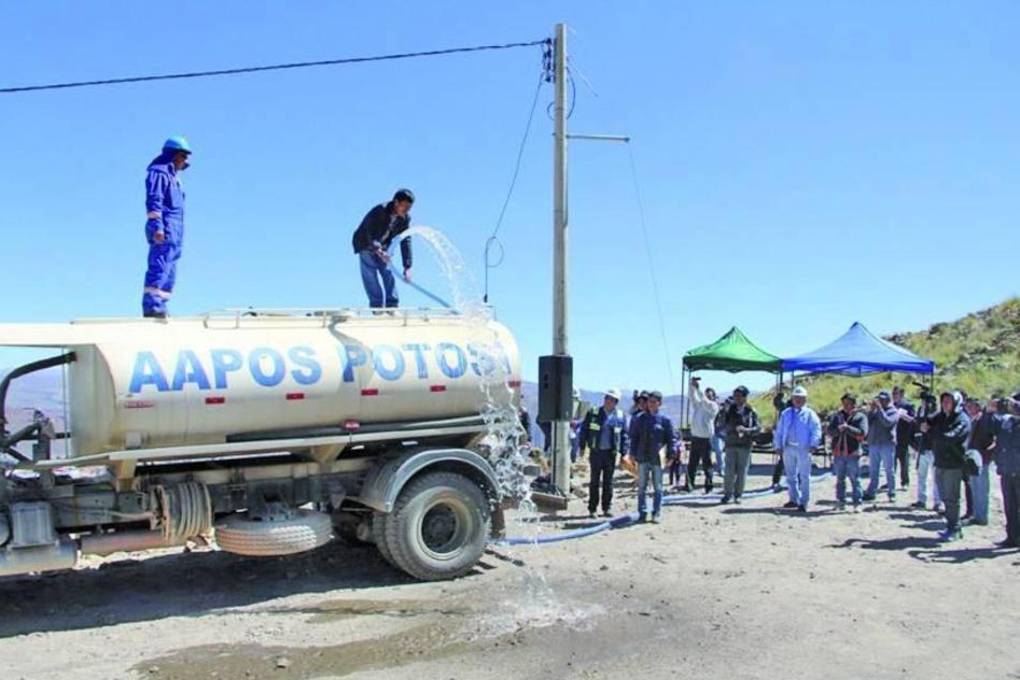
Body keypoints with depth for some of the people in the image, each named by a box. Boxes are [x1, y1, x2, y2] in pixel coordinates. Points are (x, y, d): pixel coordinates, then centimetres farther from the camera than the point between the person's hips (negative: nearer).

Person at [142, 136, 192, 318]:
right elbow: (153, 201, -14)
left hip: (175, 231, 10)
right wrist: (157, 226, -23)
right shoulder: (159, 172, -4)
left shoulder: (173, 176, 26)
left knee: (169, 271, 7)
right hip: (164, 230, -10)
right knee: (159, 267, -17)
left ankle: (159, 307, 9)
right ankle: (151, 305, -22)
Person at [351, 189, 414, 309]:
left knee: (389, 274, -5)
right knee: (371, 277, -10)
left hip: (382, 247, 5)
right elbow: (369, 234, -34)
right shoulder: (379, 212, -32)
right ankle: (377, 307, -8)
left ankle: (392, 307, -1)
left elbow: (405, 242, -13)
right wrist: (379, 251, -52)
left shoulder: (405, 218, -15)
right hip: (366, 245, -5)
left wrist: (407, 267, -19)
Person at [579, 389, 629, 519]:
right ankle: (592, 509, 10)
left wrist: (623, 453, 0)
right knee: (595, 481, 4)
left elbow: (624, 435, 5)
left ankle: (606, 508, 16)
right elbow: (584, 430, 4)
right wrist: (582, 447, 1)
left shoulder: (620, 416, 1)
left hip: (611, 453, 1)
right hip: (596, 452, -1)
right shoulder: (593, 413, -2)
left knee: (608, 482, 7)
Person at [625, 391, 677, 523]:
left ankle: (656, 513, 13)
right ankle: (642, 512, 15)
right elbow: (635, 437, 9)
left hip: (658, 459, -2)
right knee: (641, 487, 7)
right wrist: (632, 453, 3)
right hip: (643, 458, 3)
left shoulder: (665, 420, -2)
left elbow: (672, 438, -1)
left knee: (658, 488, 5)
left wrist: (671, 455, -8)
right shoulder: (641, 419, 6)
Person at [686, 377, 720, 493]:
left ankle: (708, 486, 7)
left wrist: (698, 389, -26)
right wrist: (691, 385, -11)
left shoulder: (713, 406, -2)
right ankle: (689, 484, 10)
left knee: (707, 464, 0)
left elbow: (705, 402, -21)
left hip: (706, 439, -6)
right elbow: (691, 396, 6)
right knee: (692, 463, 6)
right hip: (695, 437, 6)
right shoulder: (698, 404, 15)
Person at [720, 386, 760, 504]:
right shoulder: (730, 409, 5)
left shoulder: (751, 411, 1)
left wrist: (746, 430, -17)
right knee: (729, 470, -3)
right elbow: (724, 425, 1)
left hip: (745, 445, -1)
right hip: (731, 443, 1)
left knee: (742, 471, 3)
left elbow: (758, 428, -1)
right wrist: (734, 428, -17)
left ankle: (738, 495, 13)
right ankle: (727, 494, 6)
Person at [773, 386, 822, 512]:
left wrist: (813, 444, -18)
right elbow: (779, 430, 13)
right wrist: (778, 446, 6)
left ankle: (803, 502, 1)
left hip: (803, 449, -4)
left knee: (804, 477, -3)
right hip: (788, 448, 4)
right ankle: (794, 499, 23)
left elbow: (816, 430, -6)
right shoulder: (786, 414, 13)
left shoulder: (810, 414, 2)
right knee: (790, 476, 12)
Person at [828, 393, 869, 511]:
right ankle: (841, 502, 19)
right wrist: (838, 429, -18)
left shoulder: (860, 417, 1)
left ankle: (857, 503, 2)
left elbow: (862, 433, -12)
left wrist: (848, 428, -20)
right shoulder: (837, 416, 11)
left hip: (853, 453, -3)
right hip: (838, 453, 4)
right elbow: (830, 431, 2)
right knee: (840, 479, 11)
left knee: (855, 479, -2)